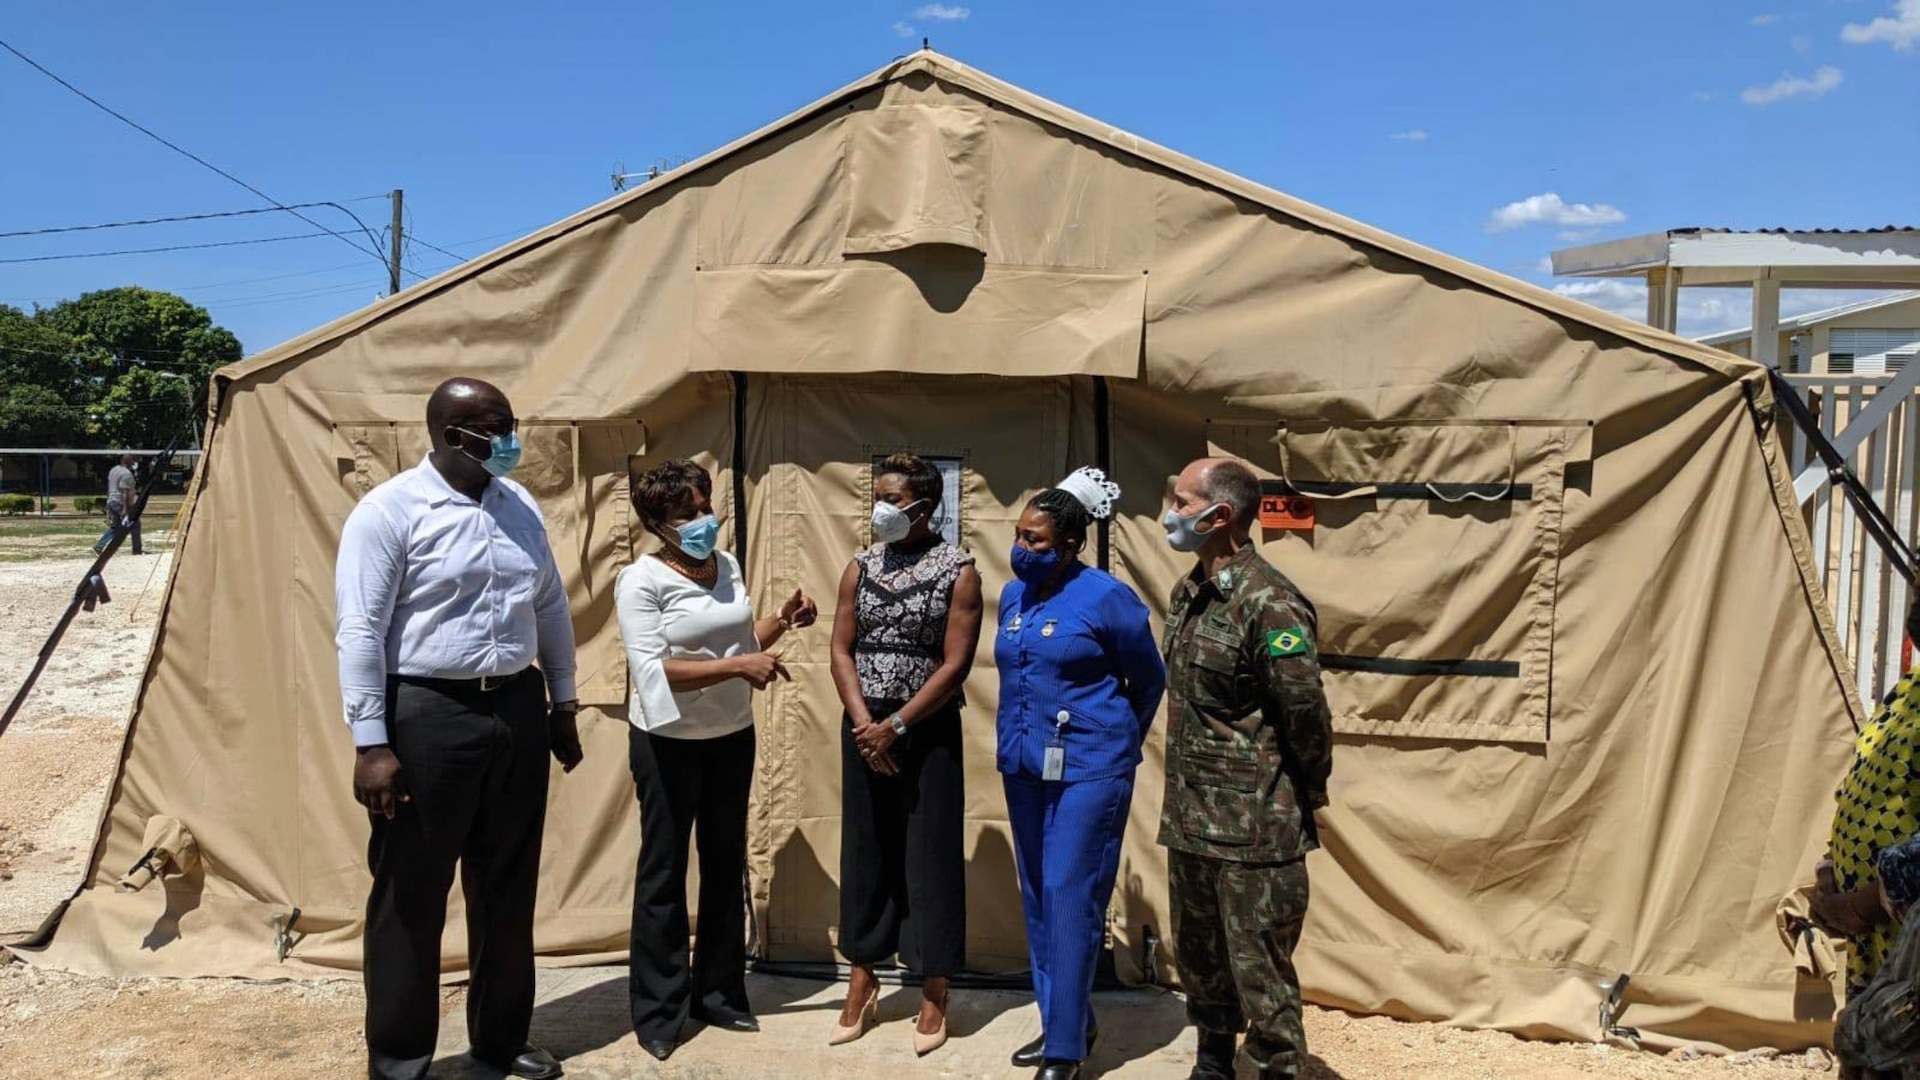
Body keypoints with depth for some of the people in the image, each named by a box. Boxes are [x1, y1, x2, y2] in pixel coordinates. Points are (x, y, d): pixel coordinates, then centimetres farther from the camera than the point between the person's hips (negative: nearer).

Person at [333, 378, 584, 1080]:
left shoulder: (519, 505, 8)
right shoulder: (389, 511, -10)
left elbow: (551, 607, 16)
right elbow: (360, 632, -13)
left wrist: (562, 702, 17)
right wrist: (371, 744, -16)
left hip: (518, 709, 6)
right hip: (429, 715, -6)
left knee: (508, 887, 16)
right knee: (412, 894, 7)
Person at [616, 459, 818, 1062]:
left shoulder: (728, 567, 2)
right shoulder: (640, 582, -16)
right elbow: (652, 671, -27)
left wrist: (782, 622, -3)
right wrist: (738, 666, -33)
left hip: (732, 737, 6)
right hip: (668, 743, -6)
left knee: (726, 863, 15)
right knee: (664, 871, 6)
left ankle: (719, 994, 30)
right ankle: (657, 1012, 19)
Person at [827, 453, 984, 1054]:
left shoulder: (958, 571, -6)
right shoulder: (861, 567, 7)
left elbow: (955, 665, -11)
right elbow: (842, 650, 3)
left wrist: (895, 726, -14)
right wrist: (864, 722, -10)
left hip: (929, 728, -4)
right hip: (863, 726, 4)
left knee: (930, 857, 2)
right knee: (865, 852, 10)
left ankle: (933, 997, 15)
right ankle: (861, 989, 23)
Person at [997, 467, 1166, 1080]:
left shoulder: (1106, 599, -13)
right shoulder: (1012, 596, 5)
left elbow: (1149, 681, 0)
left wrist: (1118, 747, 11)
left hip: (1087, 770, -7)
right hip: (1024, 767, 7)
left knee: (1071, 901, -5)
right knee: (1037, 900, 13)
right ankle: (1060, 1021, 27)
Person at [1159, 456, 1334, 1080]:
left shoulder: (1268, 604, -20)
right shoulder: (1188, 594, 8)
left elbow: (1306, 714, -17)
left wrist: (1306, 795, -5)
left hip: (1255, 826, -8)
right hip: (1189, 817, 9)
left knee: (1259, 969, 2)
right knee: (1197, 956, 21)